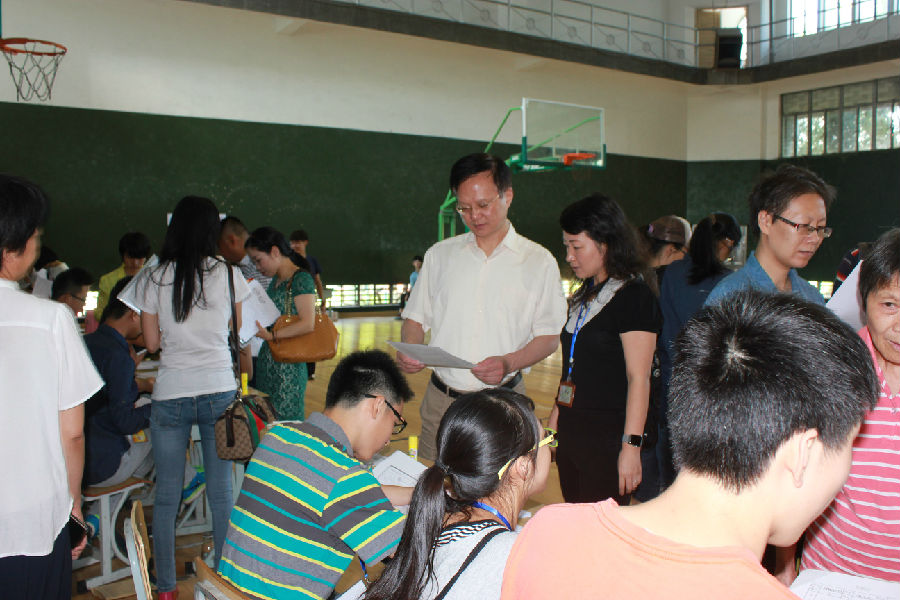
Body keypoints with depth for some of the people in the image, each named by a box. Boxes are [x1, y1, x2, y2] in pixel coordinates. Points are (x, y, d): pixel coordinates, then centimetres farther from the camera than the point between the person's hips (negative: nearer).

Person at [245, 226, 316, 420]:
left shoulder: (301, 279, -10)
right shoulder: (275, 281, 16)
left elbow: (307, 324, -19)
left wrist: (272, 335, -21)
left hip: (288, 367, -8)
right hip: (267, 363, 8)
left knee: (286, 421, -4)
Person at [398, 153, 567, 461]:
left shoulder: (539, 262, 1)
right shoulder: (439, 255, 9)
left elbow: (548, 337, 1)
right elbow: (416, 317, 14)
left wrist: (508, 362, -17)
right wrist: (408, 349, -8)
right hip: (441, 401, 2)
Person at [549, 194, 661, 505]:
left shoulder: (635, 296, -10)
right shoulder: (583, 298, 15)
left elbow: (639, 377, -16)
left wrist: (631, 445, -19)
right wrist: (554, 421, 16)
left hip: (608, 435, -8)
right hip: (570, 432, 8)